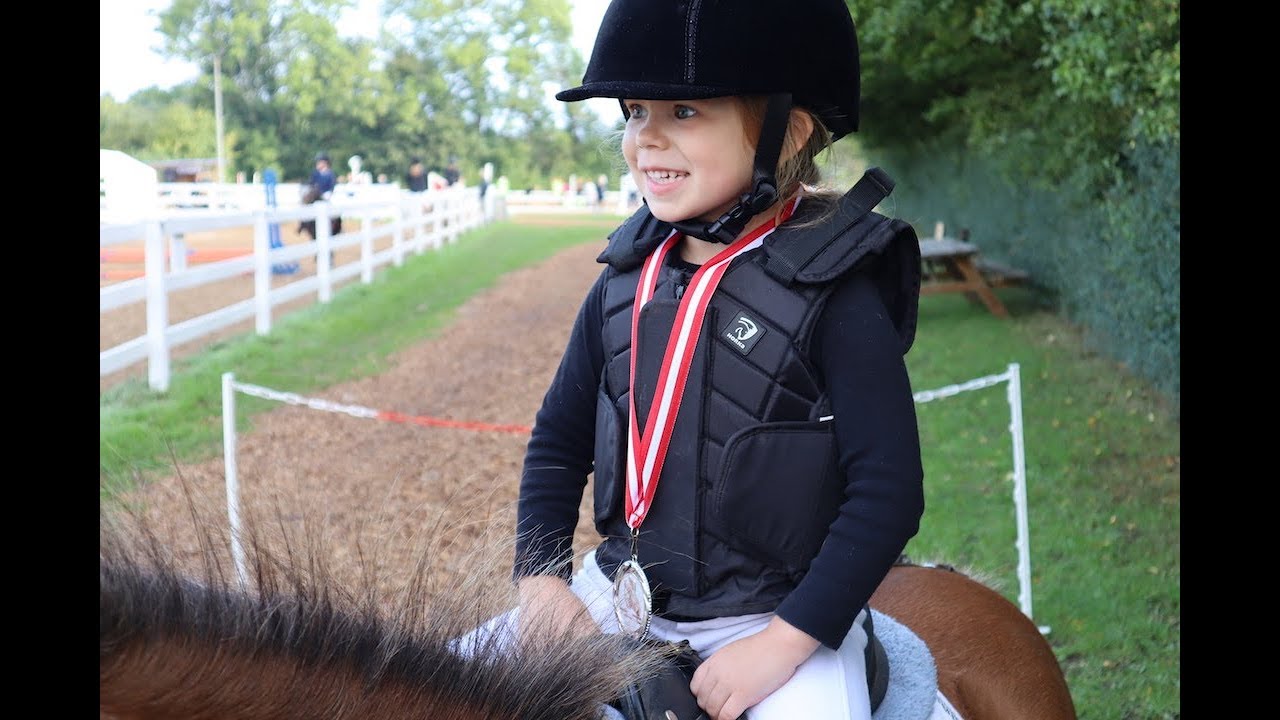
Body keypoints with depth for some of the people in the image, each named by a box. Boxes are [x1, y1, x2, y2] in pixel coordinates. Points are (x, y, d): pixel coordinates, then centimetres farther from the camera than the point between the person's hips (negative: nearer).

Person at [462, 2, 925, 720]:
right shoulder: (625, 284, 1)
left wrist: (782, 643, -21)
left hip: (784, 613, -5)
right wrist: (540, 578, 0)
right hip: (621, 594, 5)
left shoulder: (833, 297, -16)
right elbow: (559, 439, 12)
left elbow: (887, 488, -17)